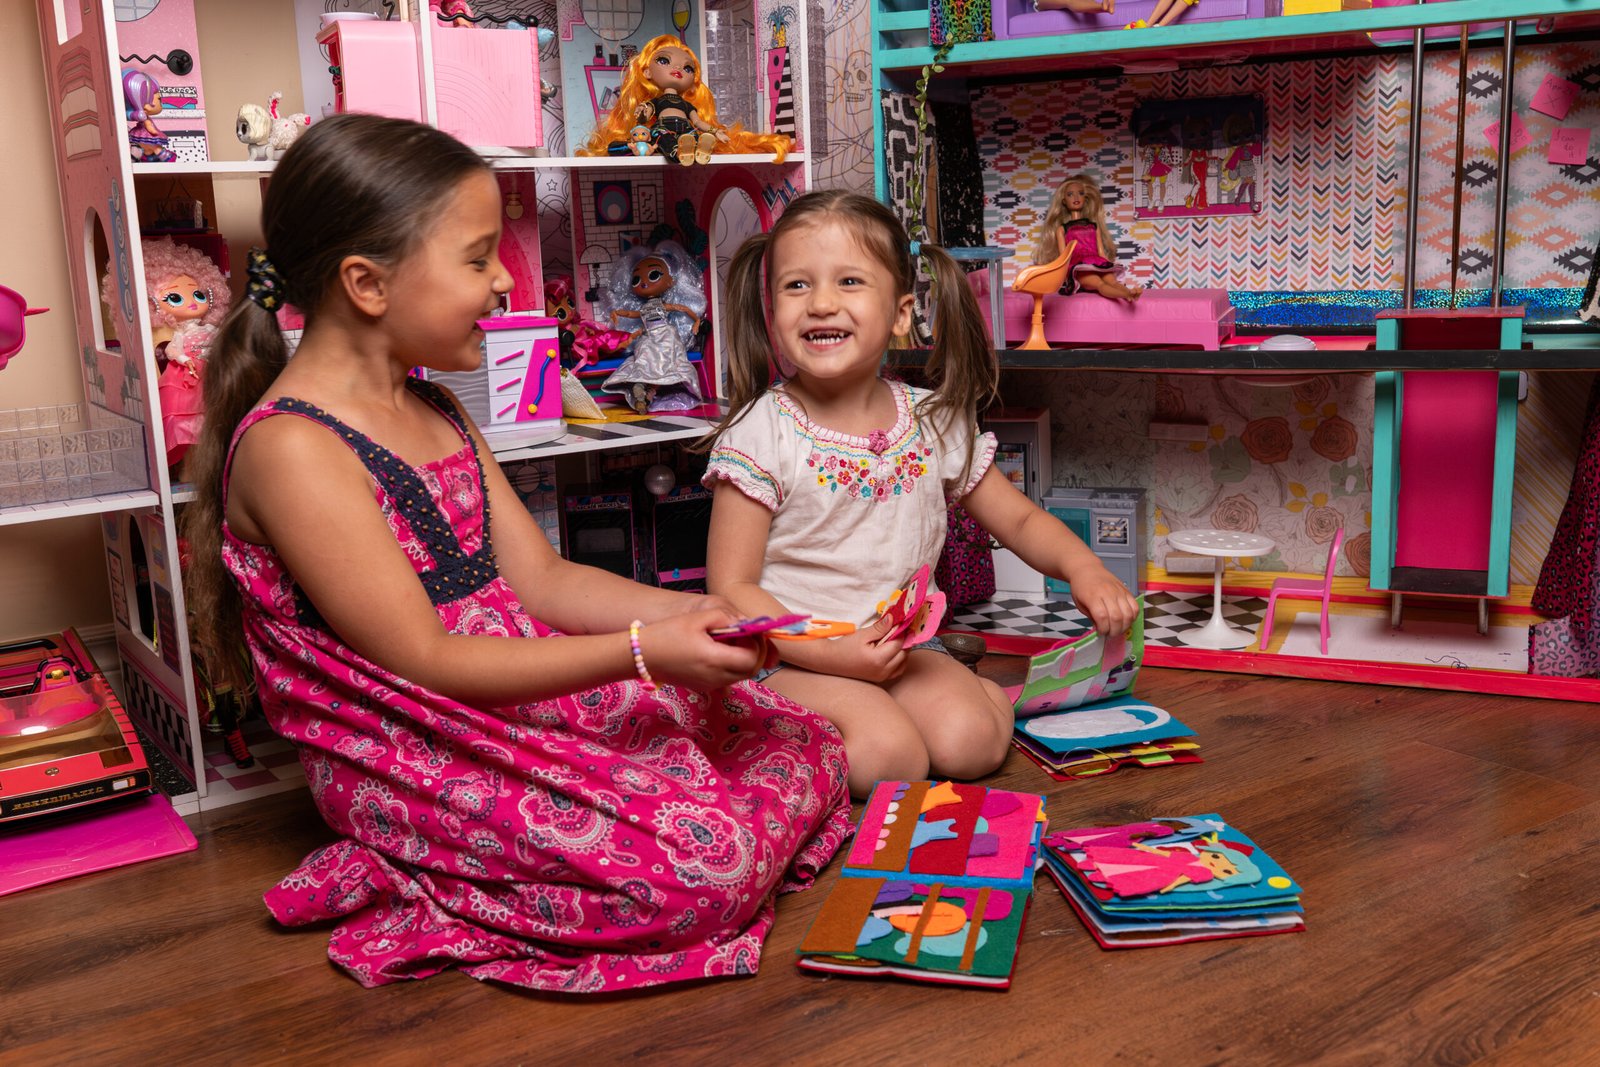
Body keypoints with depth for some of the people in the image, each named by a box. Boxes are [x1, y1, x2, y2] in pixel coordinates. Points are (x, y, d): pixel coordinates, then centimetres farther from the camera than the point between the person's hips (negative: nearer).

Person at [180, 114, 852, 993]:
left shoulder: (435, 412, 12)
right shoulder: (290, 448, -17)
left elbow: (540, 581, 10)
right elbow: (423, 662, -19)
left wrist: (700, 615, -5)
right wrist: (641, 652, -23)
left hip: (524, 687, 9)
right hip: (412, 762, -9)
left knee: (806, 748, 5)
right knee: (705, 864, -25)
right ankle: (442, 889, -3)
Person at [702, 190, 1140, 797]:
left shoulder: (935, 424, 2)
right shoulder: (762, 433, -11)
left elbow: (1019, 519, 14)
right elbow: (731, 586, -11)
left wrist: (1083, 568, -7)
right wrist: (833, 654, -22)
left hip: (898, 649, 4)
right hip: (791, 656, -3)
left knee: (970, 742, -21)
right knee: (888, 757, -26)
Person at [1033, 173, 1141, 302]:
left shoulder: (1094, 226, 27)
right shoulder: (1062, 228, 18)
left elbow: (1101, 252, 21)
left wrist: (1111, 268, 7)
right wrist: (1068, 273, -7)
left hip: (1097, 265, 4)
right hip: (1078, 268, -4)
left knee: (1112, 280, -32)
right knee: (1099, 283, -37)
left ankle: (1129, 293, -61)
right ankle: (1127, 295, -64)